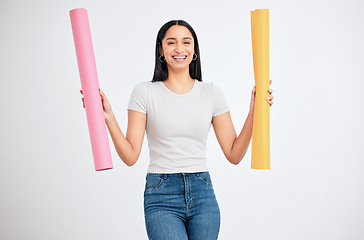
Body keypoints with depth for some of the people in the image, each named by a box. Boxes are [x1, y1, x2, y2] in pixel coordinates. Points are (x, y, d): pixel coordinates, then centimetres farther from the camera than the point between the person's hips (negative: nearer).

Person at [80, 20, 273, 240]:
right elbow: (130, 156, -4)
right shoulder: (145, 93, 0)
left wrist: (253, 113, -5)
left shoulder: (212, 93, 6)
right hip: (161, 198, -2)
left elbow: (234, 154, 4)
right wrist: (109, 118, -14)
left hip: (203, 194, 3)